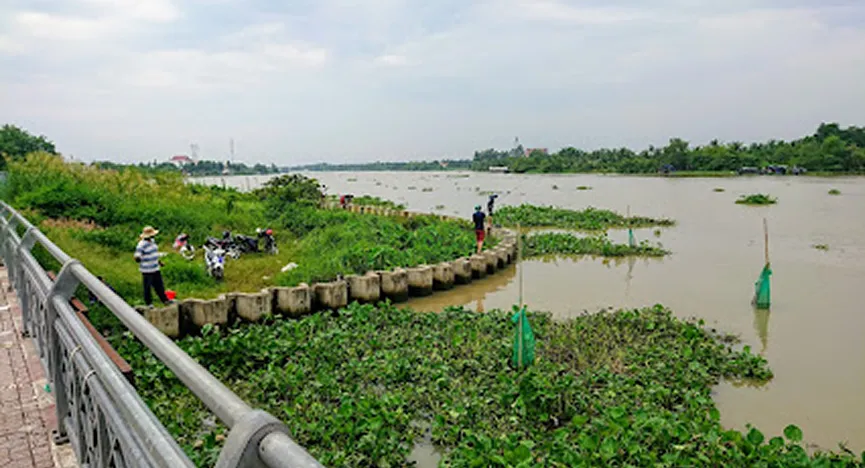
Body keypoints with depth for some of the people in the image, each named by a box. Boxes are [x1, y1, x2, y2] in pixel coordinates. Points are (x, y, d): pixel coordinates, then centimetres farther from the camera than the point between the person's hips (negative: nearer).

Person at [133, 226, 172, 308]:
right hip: (147, 270, -7)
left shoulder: (152, 241, 6)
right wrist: (138, 258, -42)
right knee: (147, 287, 8)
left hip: (155, 268, 7)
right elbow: (137, 257, -21)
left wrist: (158, 261, 23)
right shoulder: (141, 245, -19)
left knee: (159, 285, 15)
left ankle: (165, 300, 25)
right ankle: (149, 303, 22)